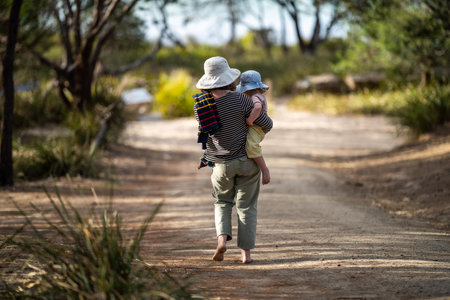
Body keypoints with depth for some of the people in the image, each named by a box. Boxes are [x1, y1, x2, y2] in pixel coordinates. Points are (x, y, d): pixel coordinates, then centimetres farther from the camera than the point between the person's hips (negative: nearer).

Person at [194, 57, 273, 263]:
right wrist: (260, 131, 15)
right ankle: (246, 252, 9)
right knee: (246, 206, 10)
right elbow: (266, 124, -8)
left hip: (221, 163, 2)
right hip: (247, 160, -2)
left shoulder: (200, 103, -9)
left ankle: (222, 238, -2)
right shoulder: (240, 101, -19)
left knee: (222, 202, 22)